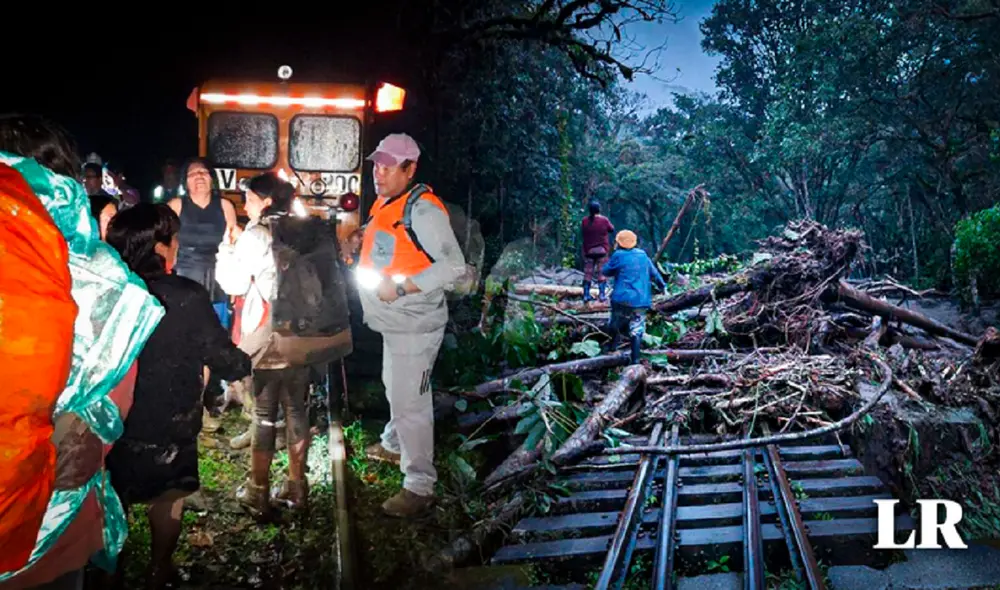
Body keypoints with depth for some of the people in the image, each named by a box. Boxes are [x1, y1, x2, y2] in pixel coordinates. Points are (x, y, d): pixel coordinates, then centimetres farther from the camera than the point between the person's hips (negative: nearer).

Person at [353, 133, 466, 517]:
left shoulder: (422, 209, -20)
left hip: (415, 326, -10)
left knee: (409, 403, -6)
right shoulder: (383, 204, 11)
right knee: (395, 389, 27)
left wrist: (400, 288, -26)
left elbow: (454, 265, -24)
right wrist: (365, 267, 6)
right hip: (393, 323, 10)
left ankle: (420, 487, 5)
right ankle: (394, 445, 49)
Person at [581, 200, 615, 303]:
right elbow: (612, 230, 4)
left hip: (588, 250, 2)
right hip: (602, 250, -2)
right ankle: (602, 294, 0)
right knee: (602, 272, 3)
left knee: (588, 273, 5)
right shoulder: (604, 220, -9)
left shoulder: (585, 221, -2)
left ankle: (586, 295, 5)